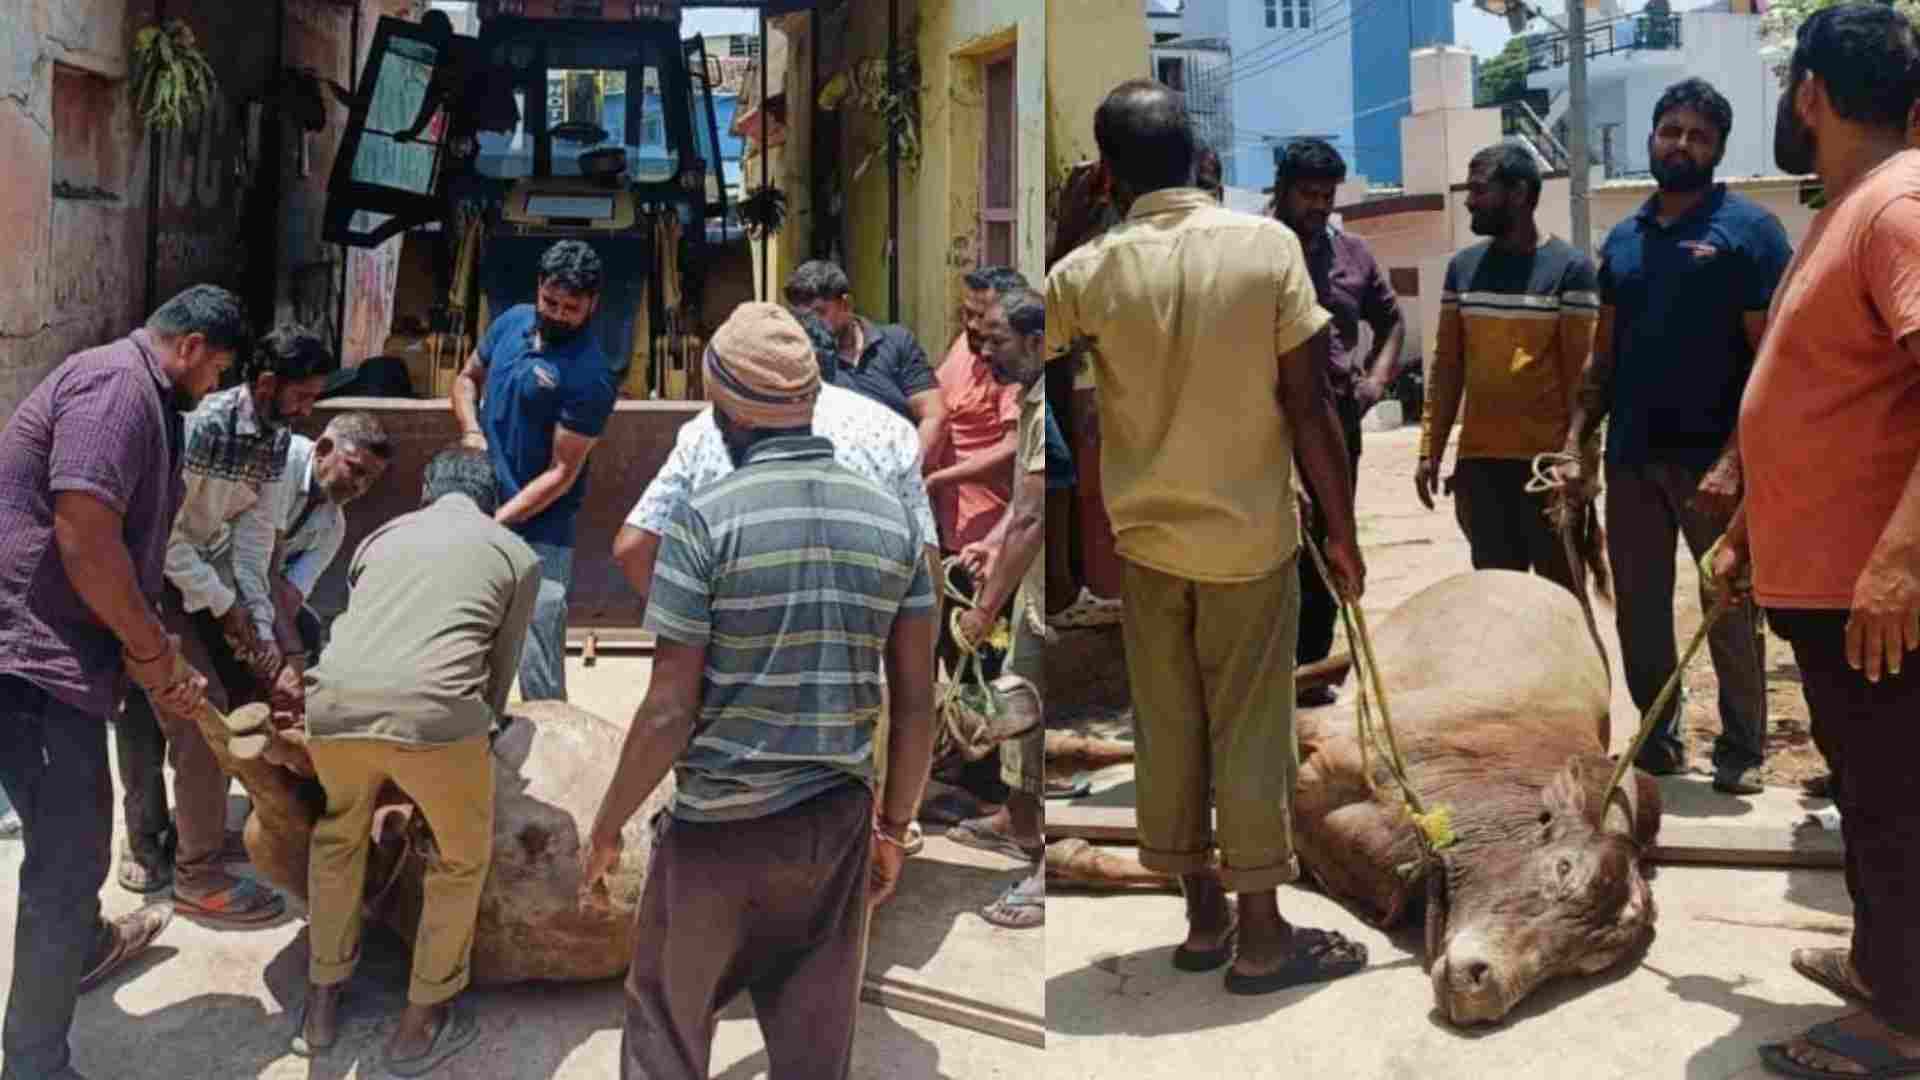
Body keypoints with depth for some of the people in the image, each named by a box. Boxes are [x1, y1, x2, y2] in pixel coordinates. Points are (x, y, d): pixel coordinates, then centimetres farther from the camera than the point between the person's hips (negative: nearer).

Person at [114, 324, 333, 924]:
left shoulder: (278, 441, -2)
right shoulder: (198, 423, -28)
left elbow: (254, 540, -1)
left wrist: (263, 639, -7)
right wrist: (222, 604, -19)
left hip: (202, 569, 8)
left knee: (242, 692, 8)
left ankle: (195, 827, 25)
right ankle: (199, 873, -5)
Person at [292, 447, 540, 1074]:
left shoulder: (382, 536, 31)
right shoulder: (515, 552, 22)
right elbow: (500, 668, 23)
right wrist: (478, 731, 41)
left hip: (335, 701, 4)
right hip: (435, 711, -4)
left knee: (337, 838, 33)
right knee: (462, 859, 23)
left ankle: (321, 1003, 42)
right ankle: (420, 1022, 31)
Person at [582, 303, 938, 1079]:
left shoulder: (707, 519, -13)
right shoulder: (893, 519, 0)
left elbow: (668, 713, -13)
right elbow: (916, 703, 2)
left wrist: (606, 828, 0)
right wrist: (894, 825, 14)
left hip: (718, 829, -3)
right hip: (838, 825, 4)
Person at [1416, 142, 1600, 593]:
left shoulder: (1569, 267, -5)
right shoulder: (1463, 267, 9)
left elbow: (1581, 371, -6)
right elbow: (1447, 364, 10)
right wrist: (1430, 449, 5)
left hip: (1547, 459, -4)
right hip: (1478, 460, 4)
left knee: (1557, 589, 5)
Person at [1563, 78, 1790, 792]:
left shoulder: (1749, 229, -5)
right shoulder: (1623, 239, 11)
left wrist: (1733, 460, -21)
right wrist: (1575, 445, 1)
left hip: (1712, 458, -5)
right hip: (1632, 458, 5)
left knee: (1730, 613, 6)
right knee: (1639, 613, 12)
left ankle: (1741, 753, 21)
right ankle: (1658, 742, 27)